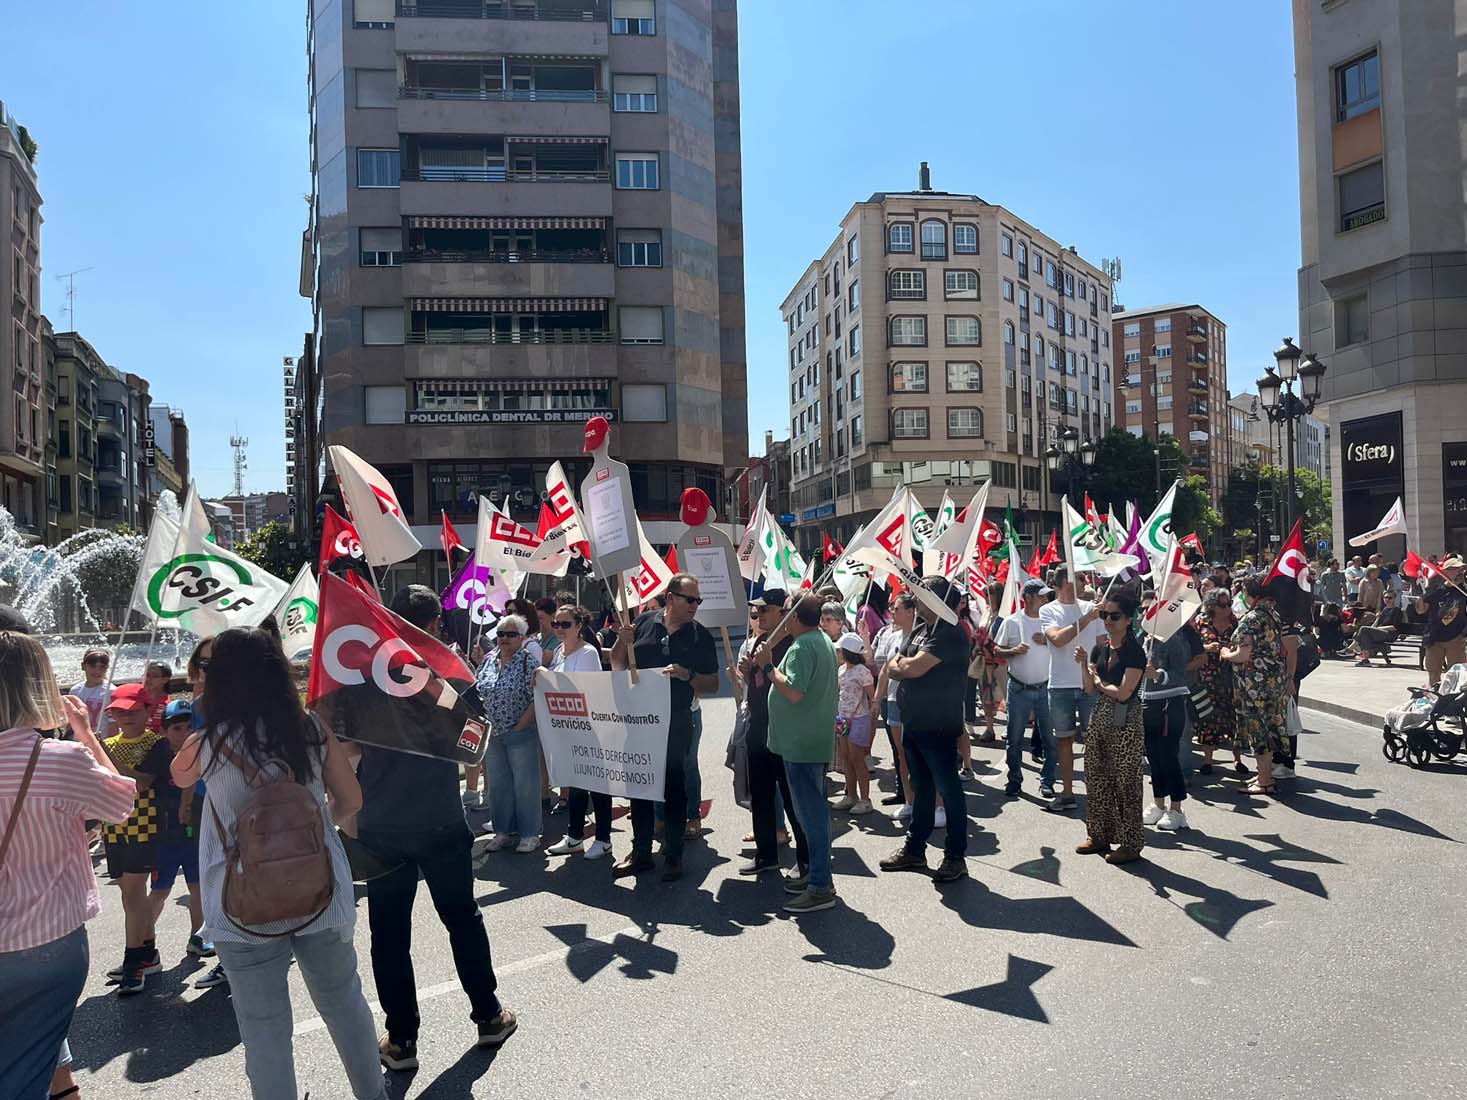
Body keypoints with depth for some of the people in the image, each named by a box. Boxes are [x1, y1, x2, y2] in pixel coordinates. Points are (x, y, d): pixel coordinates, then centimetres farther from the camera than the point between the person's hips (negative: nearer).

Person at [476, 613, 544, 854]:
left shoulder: (528, 660, -9)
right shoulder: (488, 660, 8)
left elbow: (537, 698, -14)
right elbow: (476, 694, 13)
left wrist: (520, 726, -16)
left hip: (521, 734, -6)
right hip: (492, 734, 6)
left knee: (525, 784, 1)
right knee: (497, 784, 12)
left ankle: (529, 834, 12)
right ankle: (503, 831, 24)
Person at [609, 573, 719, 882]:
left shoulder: (700, 635, -1)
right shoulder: (644, 622, 1)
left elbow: (713, 685, -1)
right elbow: (617, 659, 11)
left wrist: (687, 675, -19)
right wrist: (623, 640, -10)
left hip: (676, 722, -2)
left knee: (675, 788, 5)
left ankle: (673, 856, 18)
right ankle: (640, 851, 28)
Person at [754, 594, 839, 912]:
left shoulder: (801, 647, -18)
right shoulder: (824, 641, 14)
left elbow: (794, 692, -28)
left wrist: (768, 666, -18)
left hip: (802, 744, -11)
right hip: (816, 741, 11)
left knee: (810, 813, -6)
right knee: (814, 810, 18)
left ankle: (821, 887, -2)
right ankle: (814, 871, 29)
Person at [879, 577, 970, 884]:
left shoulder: (950, 634, -17)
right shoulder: (920, 631, 12)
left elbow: (913, 668, -25)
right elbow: (891, 668, 11)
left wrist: (900, 665, -4)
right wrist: (906, 667, -10)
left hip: (939, 728, -9)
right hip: (914, 724, 9)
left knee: (949, 790, 2)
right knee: (922, 789, 18)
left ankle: (955, 857, 11)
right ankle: (914, 849, 28)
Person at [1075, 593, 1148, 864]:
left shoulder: (1134, 651, -12)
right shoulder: (1100, 648, 9)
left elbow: (1123, 693, -17)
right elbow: (1089, 688, 6)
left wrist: (1099, 681, -2)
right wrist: (1083, 664, -8)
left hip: (1124, 722, -7)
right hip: (1100, 718, 7)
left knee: (1125, 783, 0)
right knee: (1096, 779, 12)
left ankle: (1131, 844, 10)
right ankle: (1099, 835, 25)